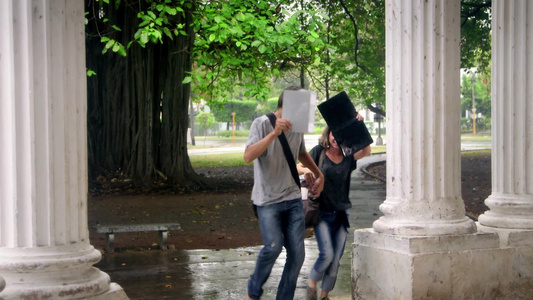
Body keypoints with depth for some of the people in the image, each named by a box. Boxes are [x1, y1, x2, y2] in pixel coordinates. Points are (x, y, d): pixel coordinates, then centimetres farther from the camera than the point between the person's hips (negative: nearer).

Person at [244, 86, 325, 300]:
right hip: (268, 200, -6)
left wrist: (318, 174, 21)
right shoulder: (262, 124, -10)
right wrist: (274, 133, -33)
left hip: (293, 199, 6)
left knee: (297, 253, -1)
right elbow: (248, 156, -25)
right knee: (273, 246, -20)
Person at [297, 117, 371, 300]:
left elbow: (366, 151, -14)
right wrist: (306, 170, -24)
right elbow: (299, 167, -1)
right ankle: (312, 284, 10)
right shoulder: (319, 151, -1)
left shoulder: (348, 156, 3)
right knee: (327, 254, -16)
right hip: (322, 212, -3)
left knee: (336, 259, 5)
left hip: (341, 214, 3)